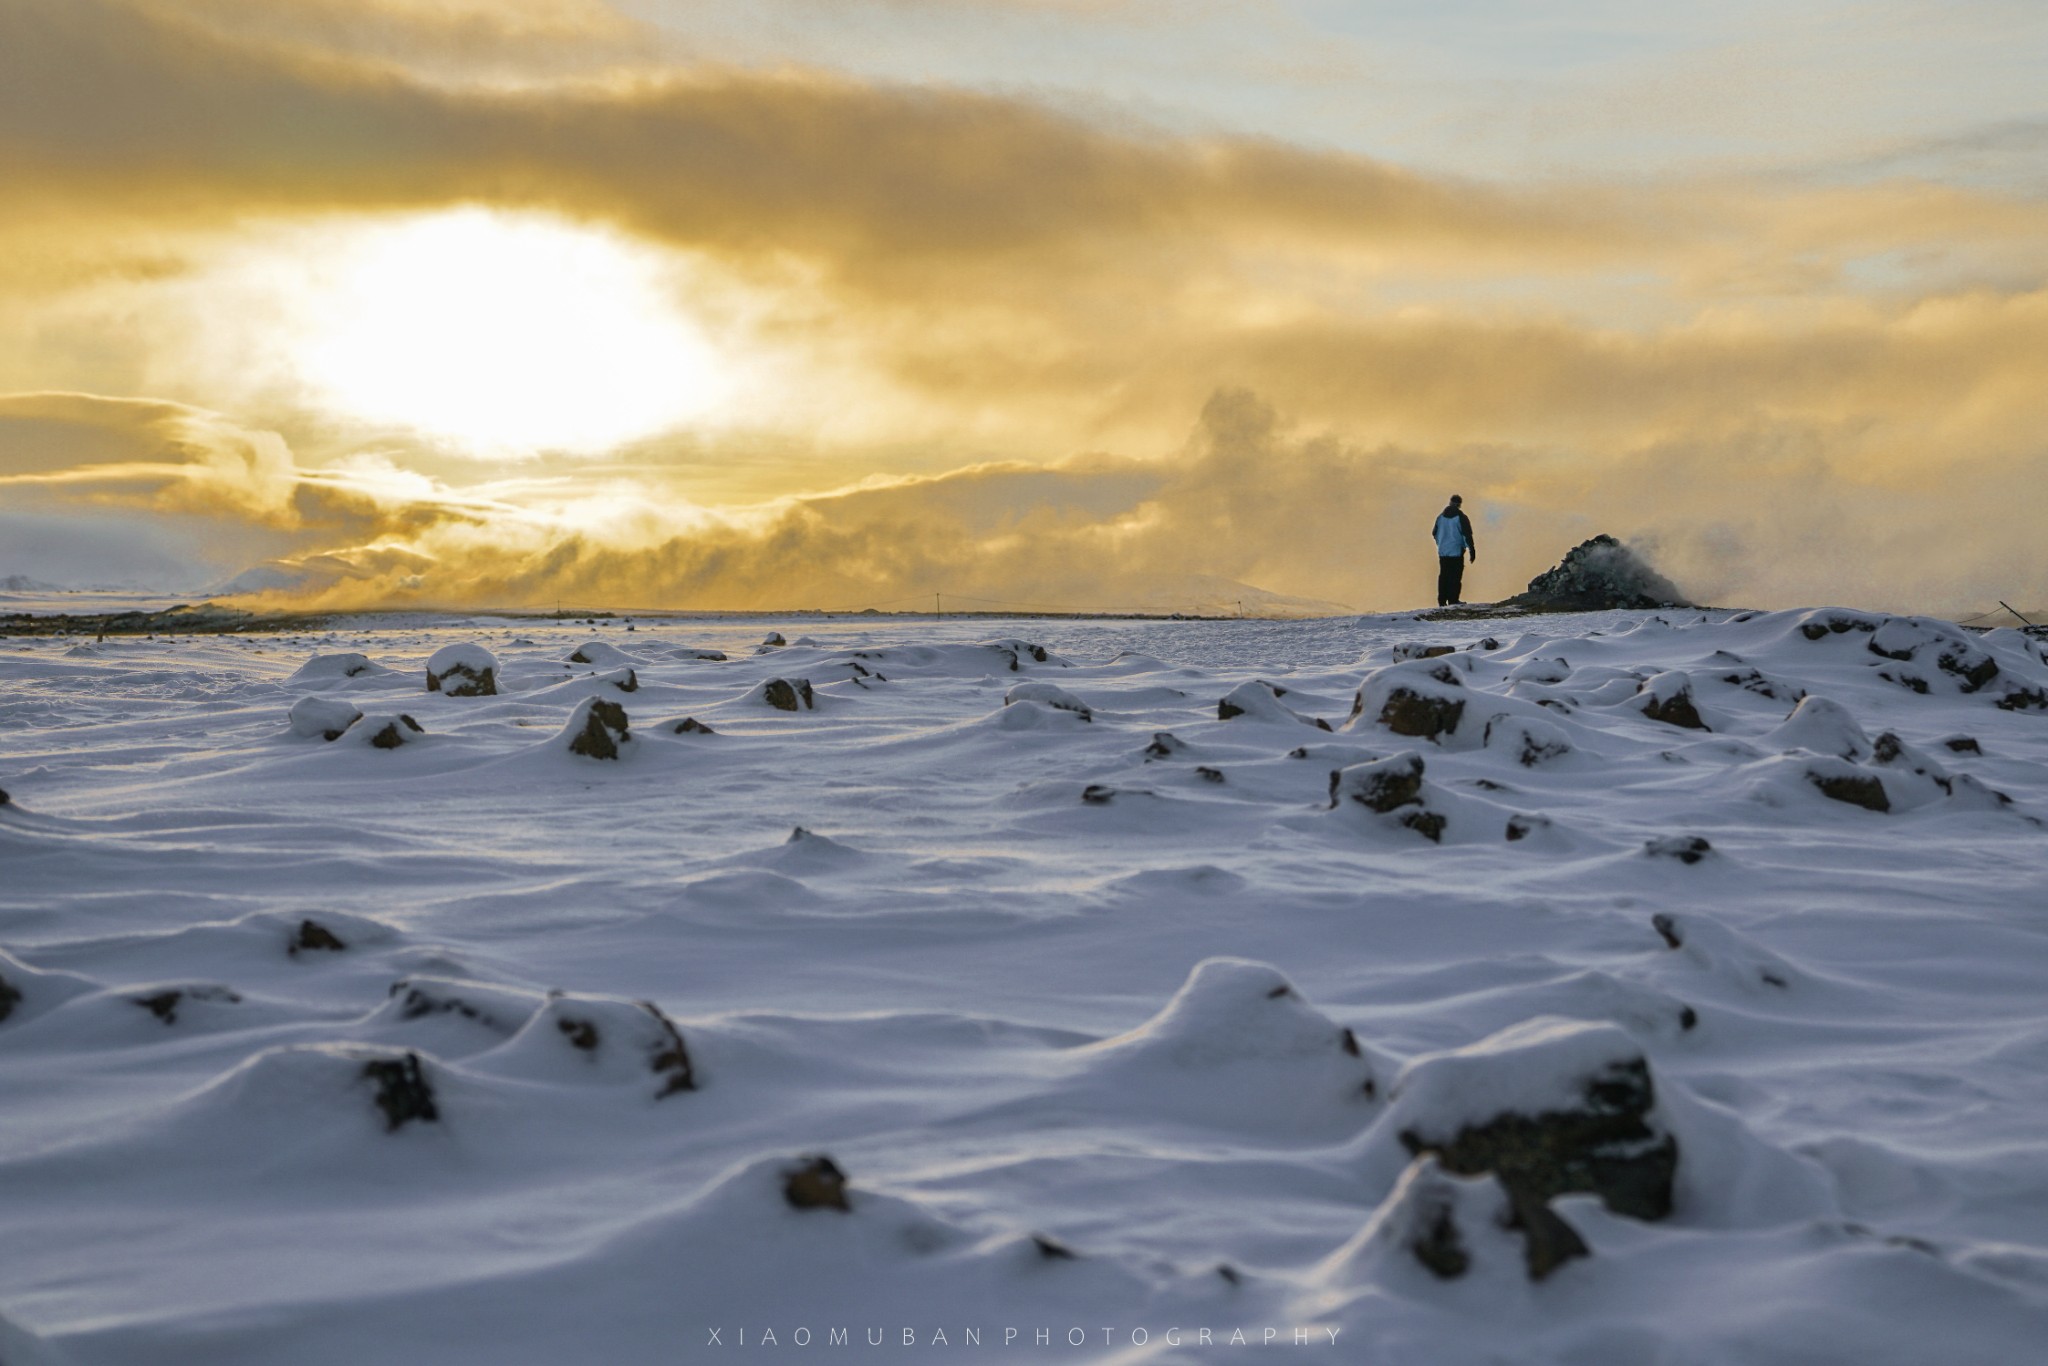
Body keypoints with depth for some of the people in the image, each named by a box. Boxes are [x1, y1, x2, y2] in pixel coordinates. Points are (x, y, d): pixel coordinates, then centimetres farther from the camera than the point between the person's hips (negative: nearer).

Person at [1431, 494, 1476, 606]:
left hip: (1442, 552, 5)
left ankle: (1442, 601, 11)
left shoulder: (1441, 517, 7)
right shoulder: (1461, 518, -10)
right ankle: (1453, 600, -5)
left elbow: (1434, 533, 17)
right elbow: (1467, 535, -12)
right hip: (1456, 552, -5)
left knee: (1443, 576, 10)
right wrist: (1472, 550, -6)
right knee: (1455, 576, -2)